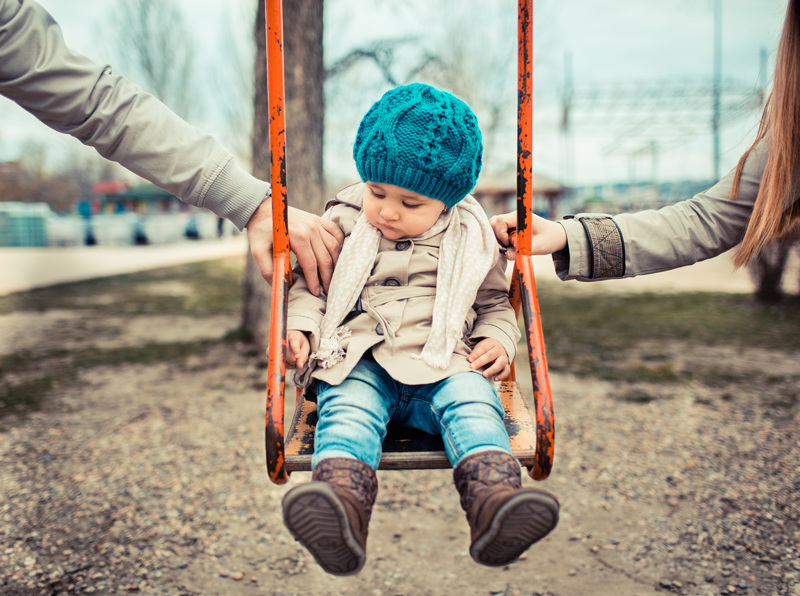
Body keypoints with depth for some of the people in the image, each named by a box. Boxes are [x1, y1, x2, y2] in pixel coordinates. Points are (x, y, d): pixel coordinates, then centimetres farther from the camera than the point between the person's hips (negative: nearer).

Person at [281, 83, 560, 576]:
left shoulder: (470, 239, 11)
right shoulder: (344, 224, 10)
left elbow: (496, 303, 22)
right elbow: (308, 286, 18)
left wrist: (497, 341, 1)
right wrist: (300, 328, -1)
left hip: (443, 364, 1)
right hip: (360, 364, 0)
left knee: (473, 402, -31)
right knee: (348, 409, -32)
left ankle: (495, 501, -53)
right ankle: (342, 510, -57)